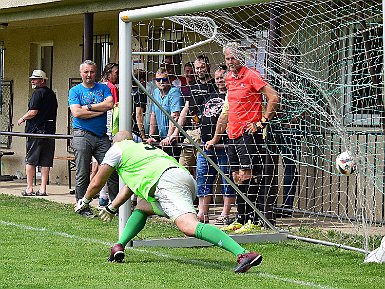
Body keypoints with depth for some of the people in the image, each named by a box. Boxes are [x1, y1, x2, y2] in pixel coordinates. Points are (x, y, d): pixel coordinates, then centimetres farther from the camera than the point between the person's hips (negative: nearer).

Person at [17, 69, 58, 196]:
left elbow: (33, 112, -17)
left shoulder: (38, 93, -10)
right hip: (50, 131, 7)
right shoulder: (51, 94, 15)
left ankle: (29, 188, -2)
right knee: (45, 162, 6)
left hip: (36, 130, -7)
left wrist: (22, 119, 0)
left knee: (30, 160, 0)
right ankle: (43, 189, 4)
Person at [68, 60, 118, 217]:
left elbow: (109, 104, -5)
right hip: (82, 135, -2)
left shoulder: (103, 88, 14)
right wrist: (99, 111, -6)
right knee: (82, 175, -1)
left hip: (102, 136, 2)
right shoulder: (75, 91, 7)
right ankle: (83, 208, 6)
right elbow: (77, 113, -8)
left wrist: (88, 107, -7)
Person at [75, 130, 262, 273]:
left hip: (168, 182, -9)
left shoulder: (117, 149, 21)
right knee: (141, 207, 32)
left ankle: (243, 254, -47)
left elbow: (97, 183, 27)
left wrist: (85, 201, 46)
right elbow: (131, 185, 55)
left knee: (189, 227, -28)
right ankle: (119, 246, 17)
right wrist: (112, 208, 65)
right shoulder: (144, 148, 43)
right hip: (187, 179, 9)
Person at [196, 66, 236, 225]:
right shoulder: (210, 96, 22)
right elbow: (203, 118, 27)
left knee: (227, 181, -3)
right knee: (203, 178, 7)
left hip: (224, 144, -8)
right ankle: (202, 214, 11)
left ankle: (225, 215, -1)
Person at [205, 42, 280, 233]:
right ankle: (240, 219, 14)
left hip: (249, 133, -8)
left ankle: (253, 220, -11)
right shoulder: (229, 79, 17)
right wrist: (215, 139, 25)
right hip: (233, 135, 8)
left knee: (247, 176, -12)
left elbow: (274, 97, -12)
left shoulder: (251, 76, -7)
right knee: (237, 178, 8)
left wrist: (262, 122, -12)